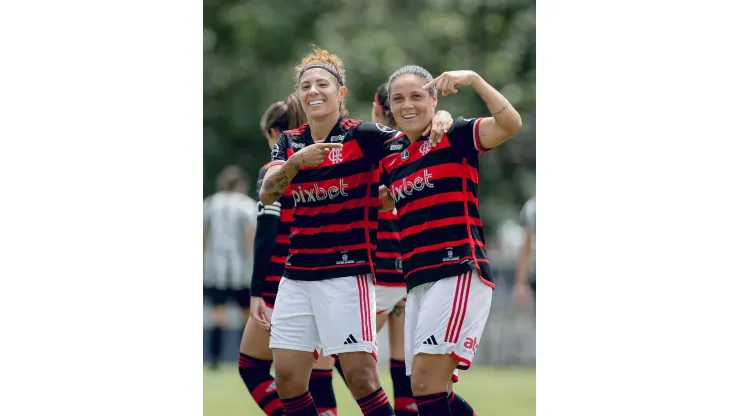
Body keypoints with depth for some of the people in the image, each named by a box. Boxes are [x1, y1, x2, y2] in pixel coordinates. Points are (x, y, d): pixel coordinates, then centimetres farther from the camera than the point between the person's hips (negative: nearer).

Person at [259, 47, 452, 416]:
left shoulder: (363, 136, -4)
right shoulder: (290, 143, 10)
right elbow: (267, 193, -5)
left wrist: (439, 119, -27)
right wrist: (297, 161, -23)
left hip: (348, 272, -5)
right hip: (298, 272, 5)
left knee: (360, 377, -11)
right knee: (287, 378, 3)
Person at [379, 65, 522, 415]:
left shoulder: (454, 136, -1)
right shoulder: (389, 155, 17)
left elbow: (510, 123, -17)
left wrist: (473, 79, -23)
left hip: (459, 273, -8)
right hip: (418, 281, 8)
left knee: (425, 384, -16)